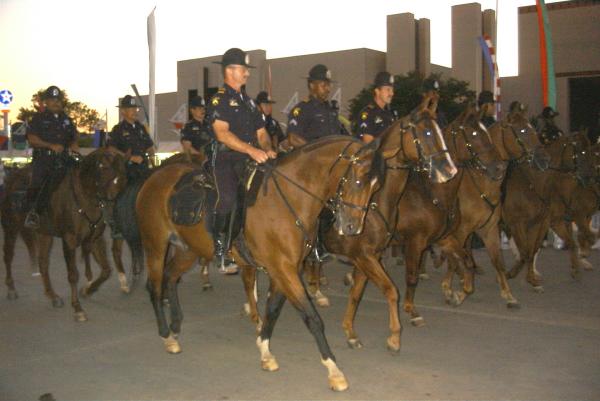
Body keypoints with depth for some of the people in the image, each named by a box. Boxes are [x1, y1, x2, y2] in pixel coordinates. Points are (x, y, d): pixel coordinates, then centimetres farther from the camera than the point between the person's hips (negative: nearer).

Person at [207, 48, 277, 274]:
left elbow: (261, 131, 20)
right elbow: (222, 133, -16)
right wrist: (251, 150, -26)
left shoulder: (248, 101, 22)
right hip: (226, 160, -7)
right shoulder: (219, 100, -2)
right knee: (228, 199, -23)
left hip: (250, 161, 7)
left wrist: (267, 149, -3)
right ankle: (221, 254, -10)